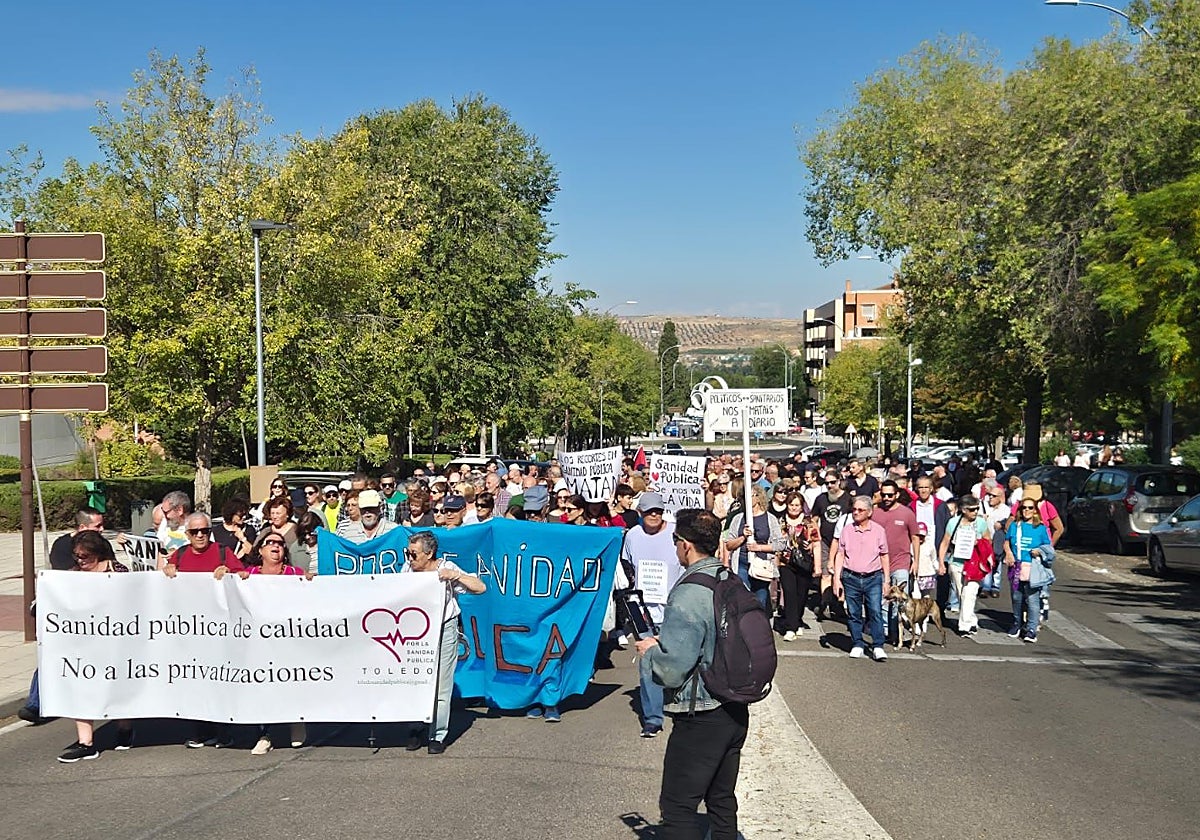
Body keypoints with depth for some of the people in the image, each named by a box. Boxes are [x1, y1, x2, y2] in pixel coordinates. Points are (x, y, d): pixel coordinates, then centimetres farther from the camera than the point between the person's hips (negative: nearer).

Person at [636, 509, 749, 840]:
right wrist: (666, 642, 16)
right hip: (735, 710, 9)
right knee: (722, 802, 18)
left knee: (678, 807, -1)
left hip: (700, 718, -8)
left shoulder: (687, 597, -22)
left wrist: (650, 651, -2)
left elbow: (672, 669, -23)